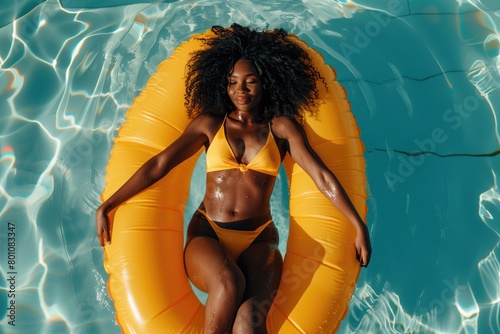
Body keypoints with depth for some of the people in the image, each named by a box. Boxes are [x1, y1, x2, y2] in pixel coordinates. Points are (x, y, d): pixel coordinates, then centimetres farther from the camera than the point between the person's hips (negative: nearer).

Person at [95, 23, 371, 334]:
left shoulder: (282, 127, 7)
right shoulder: (209, 123, 8)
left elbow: (322, 176, 1)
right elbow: (159, 165, 2)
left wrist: (359, 226, -7)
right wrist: (106, 207, -4)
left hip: (258, 241, 0)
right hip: (207, 233, 1)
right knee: (229, 284, -33)